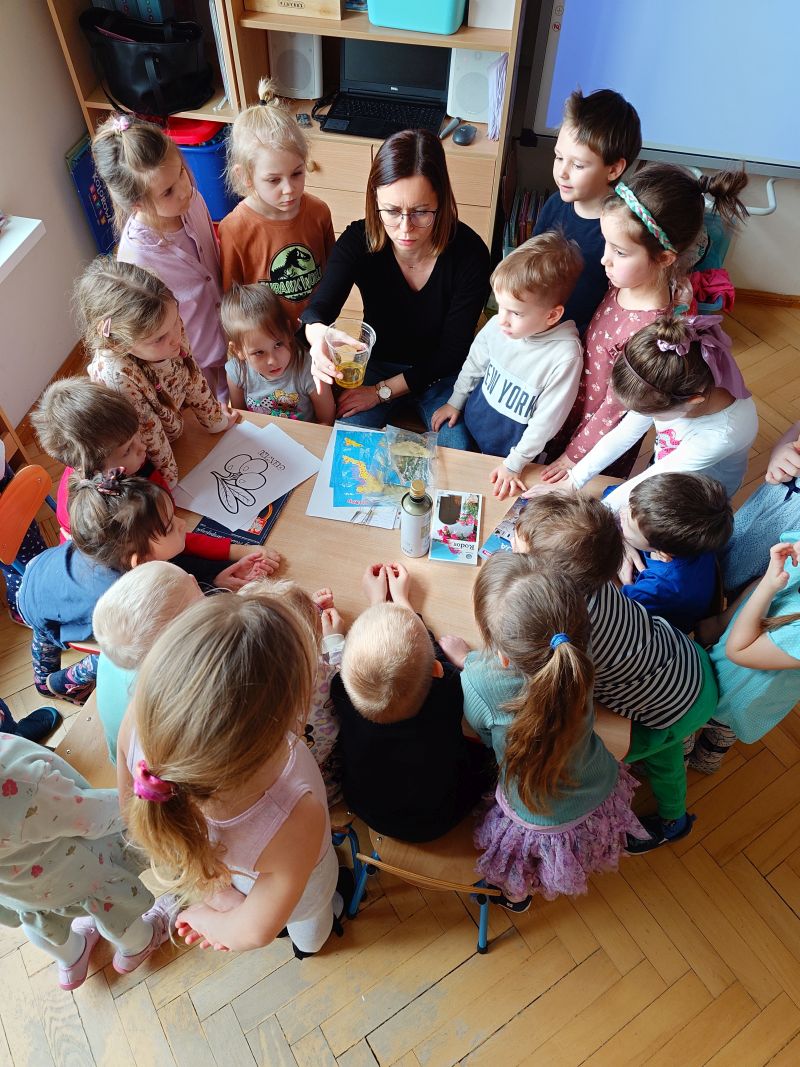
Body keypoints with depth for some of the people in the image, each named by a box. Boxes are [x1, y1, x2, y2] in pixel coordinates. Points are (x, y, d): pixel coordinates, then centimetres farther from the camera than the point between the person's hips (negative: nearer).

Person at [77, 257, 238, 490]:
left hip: (176, 425, 5)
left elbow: (192, 376, -6)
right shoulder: (115, 376, -42)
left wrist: (215, 420, 8)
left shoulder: (169, 325, -24)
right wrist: (170, 478, -13)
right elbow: (148, 430, -28)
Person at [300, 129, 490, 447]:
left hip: (440, 373, 0)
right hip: (377, 362, 1)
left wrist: (382, 392, -20)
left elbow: (453, 350, -17)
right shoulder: (358, 241, -20)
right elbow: (318, 309, -36)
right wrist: (318, 335, -62)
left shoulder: (469, 253, -23)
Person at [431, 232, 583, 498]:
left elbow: (547, 419, -22)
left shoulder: (565, 356, -30)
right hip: (470, 420, 4)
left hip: (507, 448, -4)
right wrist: (455, 402, 13)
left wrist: (515, 464, -15)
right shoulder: (498, 325, -17)